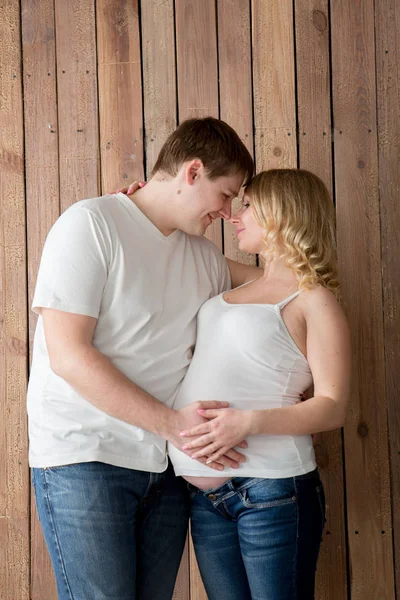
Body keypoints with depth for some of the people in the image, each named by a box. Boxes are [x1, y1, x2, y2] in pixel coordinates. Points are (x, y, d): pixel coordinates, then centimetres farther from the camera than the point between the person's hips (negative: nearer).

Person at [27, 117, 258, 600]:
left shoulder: (208, 259, 13)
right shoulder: (91, 224, -8)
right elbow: (68, 355, -16)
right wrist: (172, 423, -18)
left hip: (166, 467, 6)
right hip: (84, 459, -6)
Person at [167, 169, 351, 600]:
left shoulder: (314, 300, -3)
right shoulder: (236, 287, 16)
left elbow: (333, 407, -11)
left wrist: (248, 422, -24)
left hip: (270, 486, -6)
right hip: (205, 493, 7)